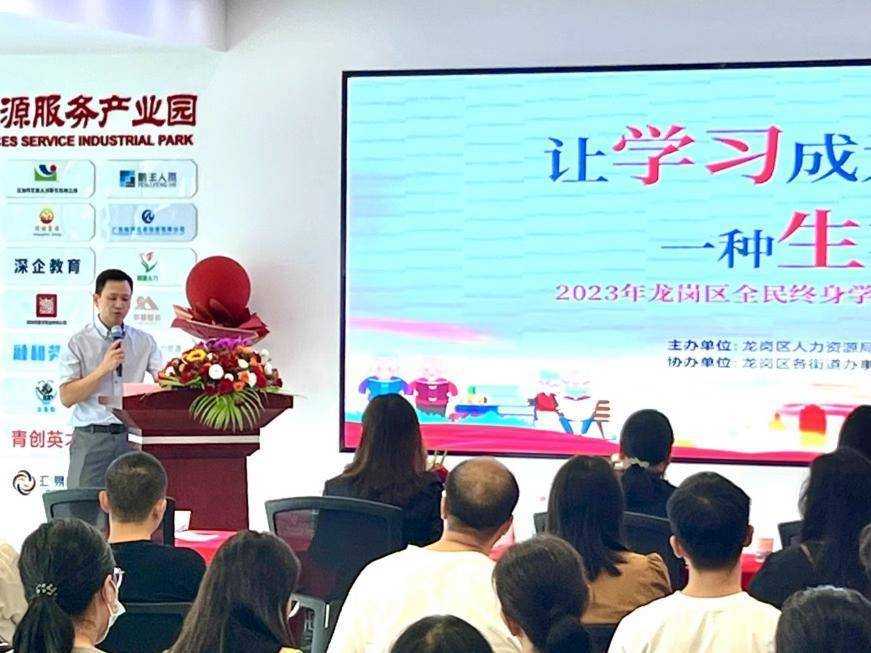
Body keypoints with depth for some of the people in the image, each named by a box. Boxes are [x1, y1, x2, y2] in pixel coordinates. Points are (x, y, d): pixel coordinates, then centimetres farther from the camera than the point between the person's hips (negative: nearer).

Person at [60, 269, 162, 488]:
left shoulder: (144, 342, 12)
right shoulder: (78, 344, 2)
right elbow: (67, 397, -6)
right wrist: (104, 368, -14)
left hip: (132, 436, 2)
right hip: (92, 437, -2)